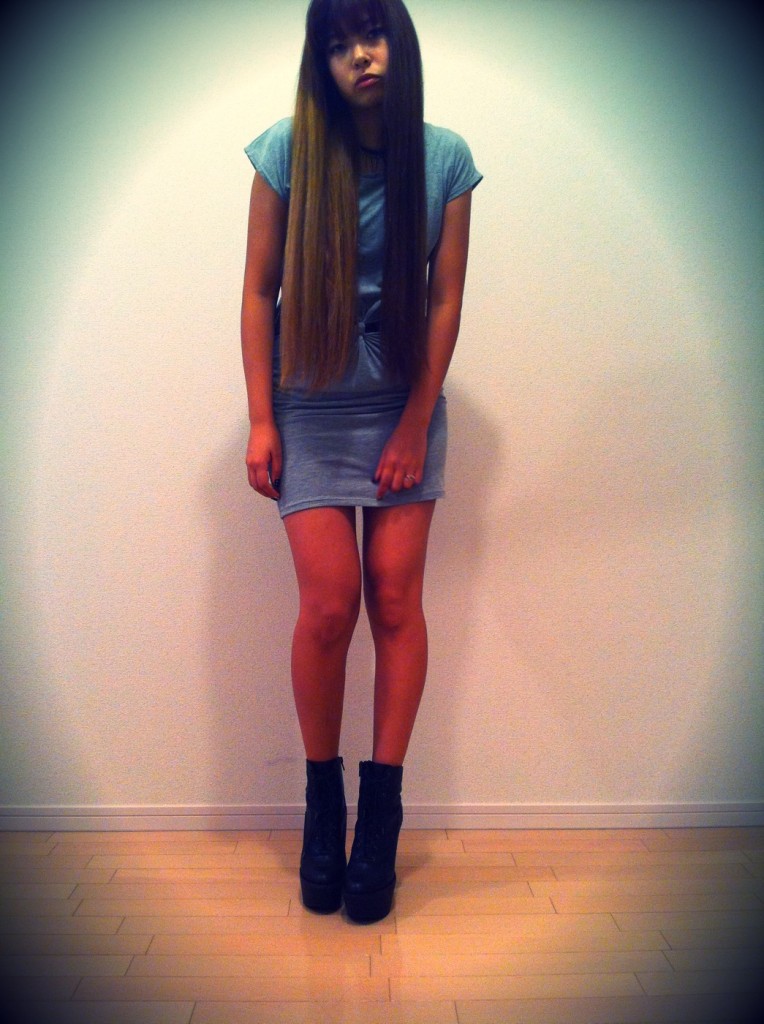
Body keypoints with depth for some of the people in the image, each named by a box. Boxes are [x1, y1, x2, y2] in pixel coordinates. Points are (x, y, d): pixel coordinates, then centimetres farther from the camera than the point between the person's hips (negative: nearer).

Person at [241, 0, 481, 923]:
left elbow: (446, 299, 0)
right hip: (310, 409, -1)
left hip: (404, 408, 1)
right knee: (330, 604, -9)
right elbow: (259, 291, 0)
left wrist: (414, 424, -5)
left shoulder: (444, 157, 0)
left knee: (395, 602, -3)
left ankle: (380, 810, 10)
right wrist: (260, 420, -5)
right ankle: (322, 801, 13)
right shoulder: (288, 151, -2)